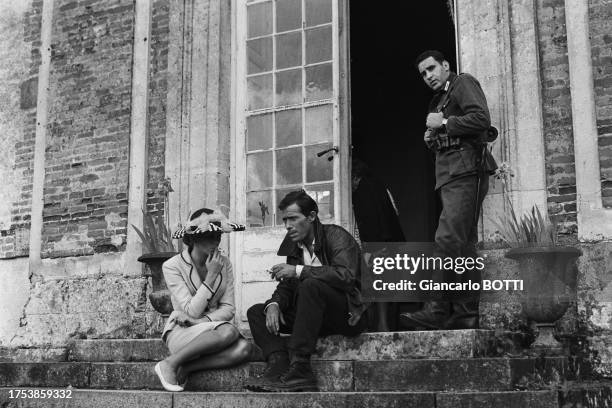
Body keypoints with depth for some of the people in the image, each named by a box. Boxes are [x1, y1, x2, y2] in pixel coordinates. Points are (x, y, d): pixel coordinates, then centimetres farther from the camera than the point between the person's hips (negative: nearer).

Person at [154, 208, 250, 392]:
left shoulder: (224, 264, 5)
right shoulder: (172, 266, -8)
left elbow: (228, 309, 1)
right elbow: (192, 311, -15)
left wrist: (202, 320, -17)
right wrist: (211, 275, -18)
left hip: (212, 326, 4)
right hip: (181, 332, -4)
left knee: (243, 347, -29)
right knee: (228, 331, -34)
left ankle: (185, 368, -18)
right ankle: (170, 364, -18)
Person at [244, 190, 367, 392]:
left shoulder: (336, 235, -10)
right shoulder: (294, 246, 11)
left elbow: (345, 275, -26)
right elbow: (286, 286, 12)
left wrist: (299, 270, -26)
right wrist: (274, 304, -11)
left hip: (348, 314, -7)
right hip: (318, 318, 8)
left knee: (311, 284, -34)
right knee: (256, 312, -2)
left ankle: (299, 370, -36)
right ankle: (279, 366, -28)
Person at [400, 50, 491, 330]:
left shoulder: (463, 83, 3)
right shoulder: (439, 100, 28)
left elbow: (481, 119, -13)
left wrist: (444, 123, -7)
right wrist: (431, 139, 12)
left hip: (465, 172, -9)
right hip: (449, 176, 10)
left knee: (448, 239, -18)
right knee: (463, 246, 4)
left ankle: (437, 311, -21)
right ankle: (466, 314, 3)